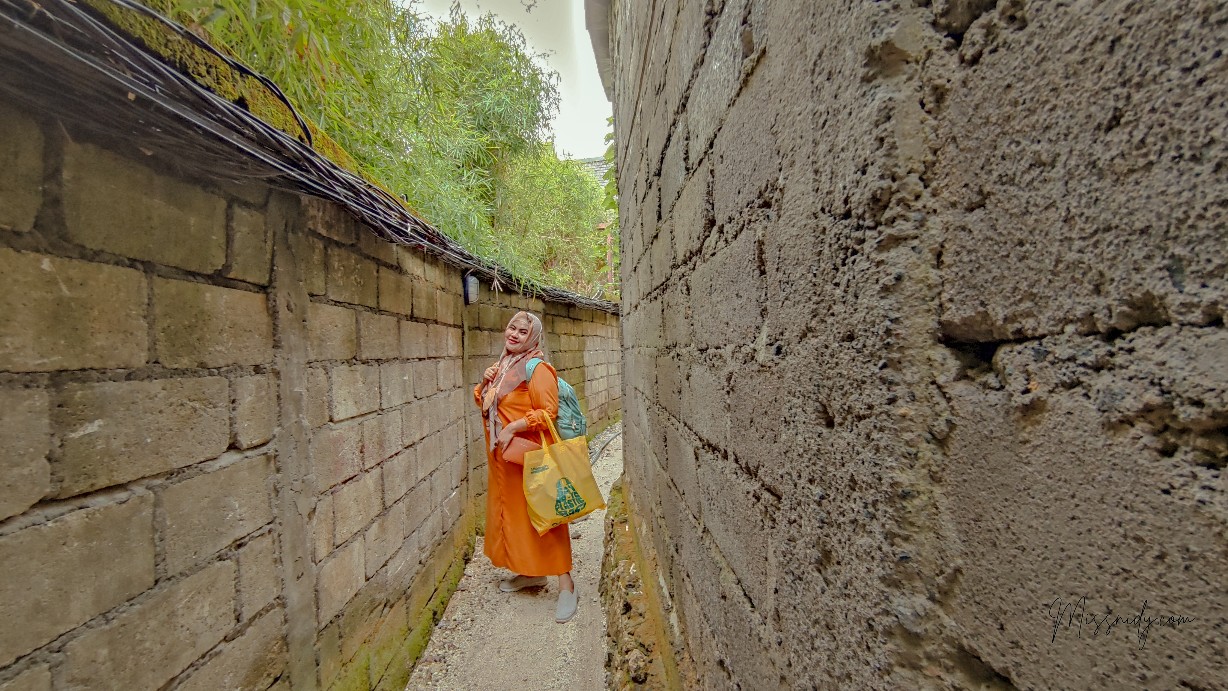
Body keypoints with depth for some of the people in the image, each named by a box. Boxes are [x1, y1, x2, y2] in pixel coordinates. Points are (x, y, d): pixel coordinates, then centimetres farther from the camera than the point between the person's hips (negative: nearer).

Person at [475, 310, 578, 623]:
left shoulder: (537, 369, -15)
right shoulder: (502, 366, 11)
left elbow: (548, 412, -21)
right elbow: (484, 404, 20)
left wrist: (513, 428, -23)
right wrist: (485, 382, 1)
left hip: (528, 454, -8)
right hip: (503, 456, 9)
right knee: (510, 512, 17)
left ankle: (566, 585, 9)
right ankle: (531, 572, 34)